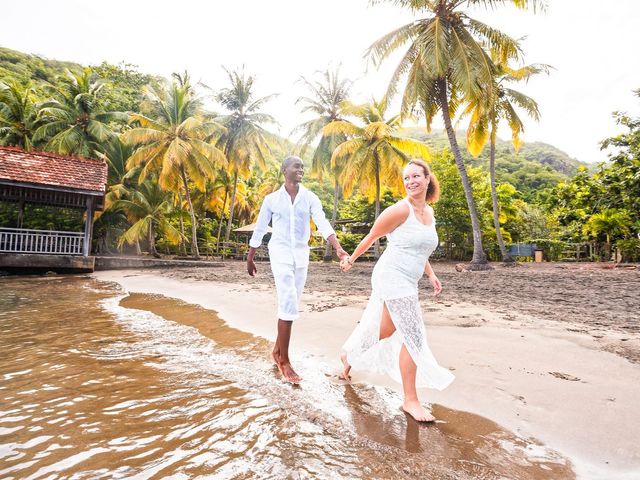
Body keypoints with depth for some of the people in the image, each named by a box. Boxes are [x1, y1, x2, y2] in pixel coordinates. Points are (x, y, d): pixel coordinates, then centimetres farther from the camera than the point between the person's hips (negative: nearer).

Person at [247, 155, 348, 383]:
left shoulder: (310, 198, 1)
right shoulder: (271, 199, -1)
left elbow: (323, 224, -12)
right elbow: (259, 230, 7)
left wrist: (339, 248, -28)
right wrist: (250, 258, 11)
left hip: (301, 254, 3)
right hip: (280, 253, -3)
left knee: (290, 304, 11)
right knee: (288, 303, -13)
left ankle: (277, 350, 30)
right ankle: (284, 360, -1)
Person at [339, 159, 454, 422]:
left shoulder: (429, 212, 12)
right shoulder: (400, 210, -13)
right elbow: (371, 236, -3)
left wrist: (431, 274, 11)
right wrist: (351, 259, 6)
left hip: (407, 282, 9)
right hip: (392, 277, -9)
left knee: (386, 331, 20)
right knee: (414, 337, -8)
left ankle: (349, 356, 45)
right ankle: (410, 400, 6)